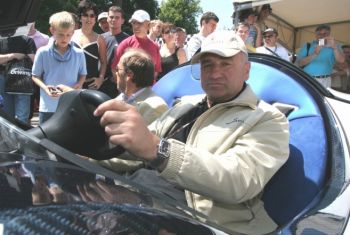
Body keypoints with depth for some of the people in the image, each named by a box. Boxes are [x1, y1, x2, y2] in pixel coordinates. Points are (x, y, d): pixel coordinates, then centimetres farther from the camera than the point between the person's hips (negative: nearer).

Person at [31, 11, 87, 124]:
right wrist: (45, 87, -16)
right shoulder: (43, 52, -5)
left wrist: (79, 84, -11)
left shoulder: (79, 53, -2)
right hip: (48, 106, -1)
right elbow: (35, 76, 3)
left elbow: (83, 75, 11)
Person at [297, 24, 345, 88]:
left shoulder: (334, 46, 9)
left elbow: (341, 60, -10)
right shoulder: (307, 46, 9)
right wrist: (314, 54, -17)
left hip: (324, 81, 0)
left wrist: (334, 47, -26)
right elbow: (300, 63, -3)